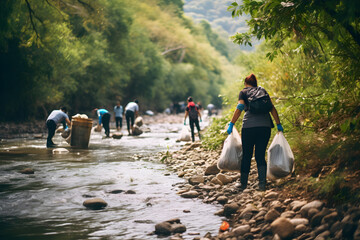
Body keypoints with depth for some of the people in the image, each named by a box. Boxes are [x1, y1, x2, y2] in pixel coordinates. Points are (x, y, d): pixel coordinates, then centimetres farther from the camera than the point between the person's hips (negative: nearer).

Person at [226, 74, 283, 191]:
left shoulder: (243, 92, 9)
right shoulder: (262, 90, 19)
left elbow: (240, 108, -7)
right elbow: (272, 108, 11)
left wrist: (231, 124, -8)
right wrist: (278, 124, 13)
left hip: (249, 126, -2)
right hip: (265, 125, 2)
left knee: (246, 156, 9)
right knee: (260, 156, 9)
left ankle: (243, 183, 14)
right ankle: (262, 184, -3)